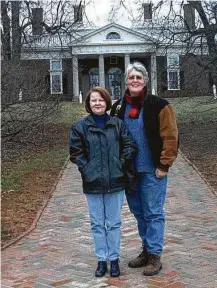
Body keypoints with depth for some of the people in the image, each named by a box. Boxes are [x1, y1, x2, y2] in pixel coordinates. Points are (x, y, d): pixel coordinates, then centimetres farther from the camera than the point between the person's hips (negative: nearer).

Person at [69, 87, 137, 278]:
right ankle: (101, 260, 21)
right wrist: (87, 170, -8)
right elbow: (76, 153, -1)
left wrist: (120, 166, -5)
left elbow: (130, 146, 2)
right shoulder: (80, 127, -2)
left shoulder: (118, 124, 0)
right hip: (93, 184, 0)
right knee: (97, 224, 9)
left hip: (115, 183, 0)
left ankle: (114, 258, 21)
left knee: (114, 223, 9)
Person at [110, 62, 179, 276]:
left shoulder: (158, 105, -8)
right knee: (138, 212, 14)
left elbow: (170, 138, -10)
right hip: (129, 170, 5)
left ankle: (154, 256, 7)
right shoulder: (119, 107, 6)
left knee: (153, 213, -1)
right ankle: (147, 250, 28)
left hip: (152, 170, -5)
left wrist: (164, 165, -12)